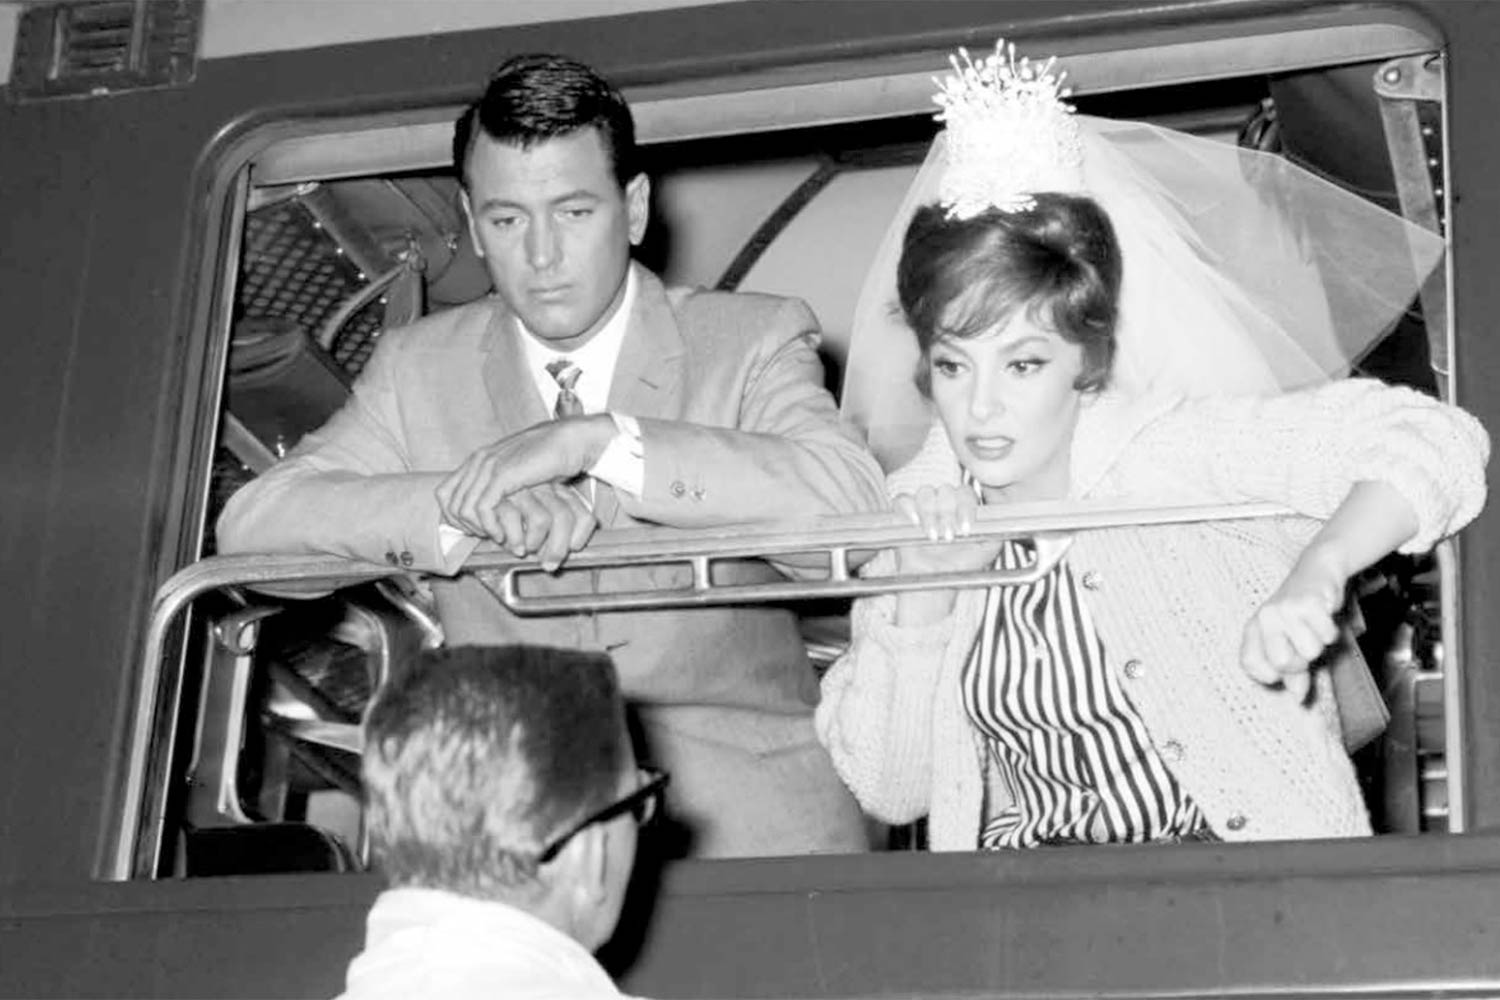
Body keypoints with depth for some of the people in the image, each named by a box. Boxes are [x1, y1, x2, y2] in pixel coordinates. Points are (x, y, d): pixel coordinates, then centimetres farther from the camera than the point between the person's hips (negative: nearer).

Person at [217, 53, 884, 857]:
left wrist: (595, 441, -21)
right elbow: (250, 524, -1)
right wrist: (475, 504, -17)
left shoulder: (754, 339, 3)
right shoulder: (419, 365, 9)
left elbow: (852, 498, -16)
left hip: (751, 824, -1)